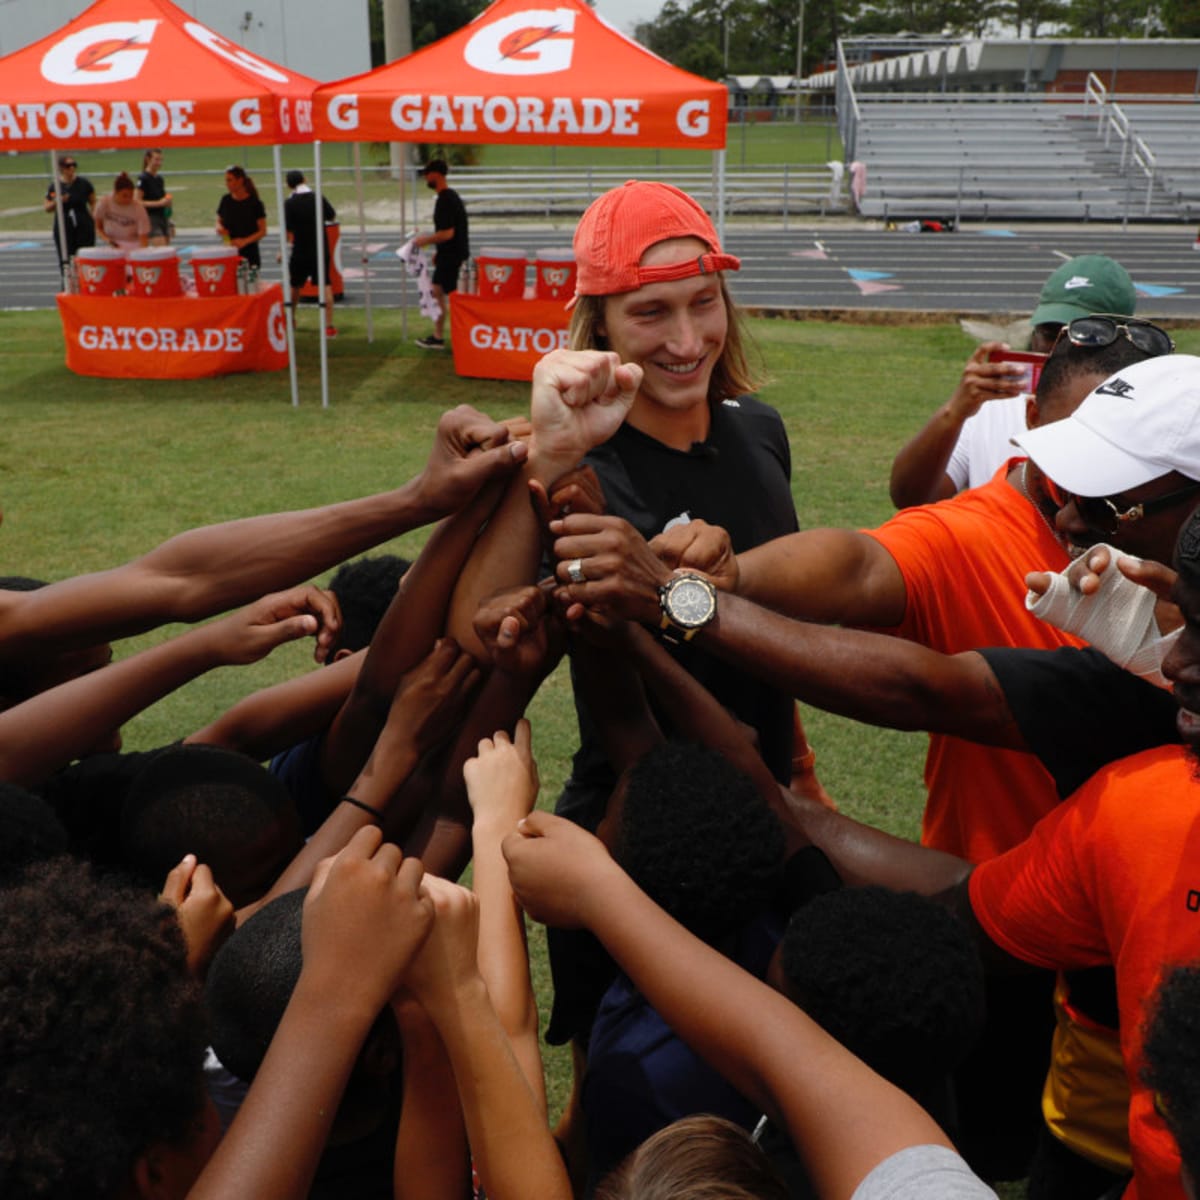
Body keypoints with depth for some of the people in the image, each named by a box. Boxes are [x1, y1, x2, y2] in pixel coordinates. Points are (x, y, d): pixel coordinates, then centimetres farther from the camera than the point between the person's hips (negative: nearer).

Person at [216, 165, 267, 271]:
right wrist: (219, 228, -7)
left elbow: (263, 231, -6)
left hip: (249, 253, -3)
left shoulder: (254, 203, -7)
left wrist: (245, 241, -20)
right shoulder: (226, 200, 6)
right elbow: (219, 221, 18)